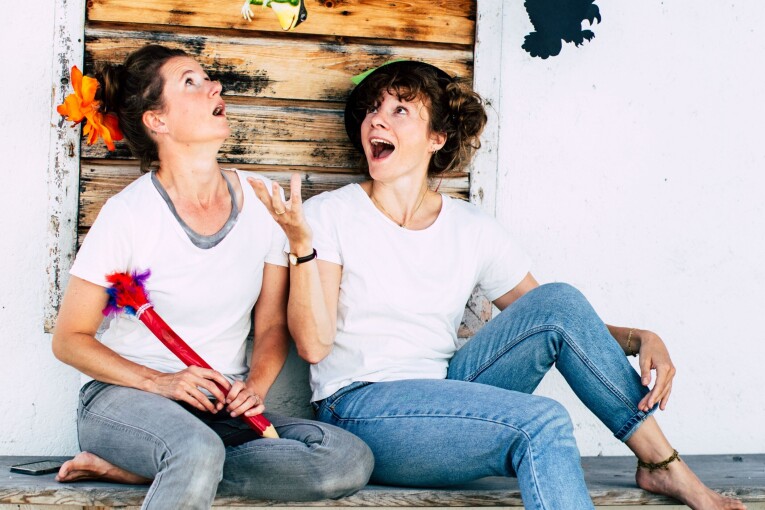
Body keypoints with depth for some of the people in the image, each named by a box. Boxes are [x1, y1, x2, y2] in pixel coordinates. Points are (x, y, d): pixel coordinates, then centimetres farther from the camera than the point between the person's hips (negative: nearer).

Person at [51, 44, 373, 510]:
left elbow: (272, 324, 10)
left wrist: (256, 386, -10)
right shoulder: (128, 214, -9)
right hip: (124, 399, -7)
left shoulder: (262, 200, 2)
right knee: (197, 452, -43)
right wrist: (160, 383, -16)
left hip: (224, 410, 7)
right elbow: (70, 339, -3)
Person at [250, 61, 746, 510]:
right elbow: (313, 343, -11)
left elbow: (555, 321, 10)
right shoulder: (330, 215, -2)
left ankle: (663, 463, -9)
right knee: (541, 422, -29)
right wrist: (301, 244, -23)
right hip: (360, 408, -5)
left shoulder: (474, 231, 9)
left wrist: (639, 338, -7)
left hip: (444, 393, 5)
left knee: (559, 300, -14)